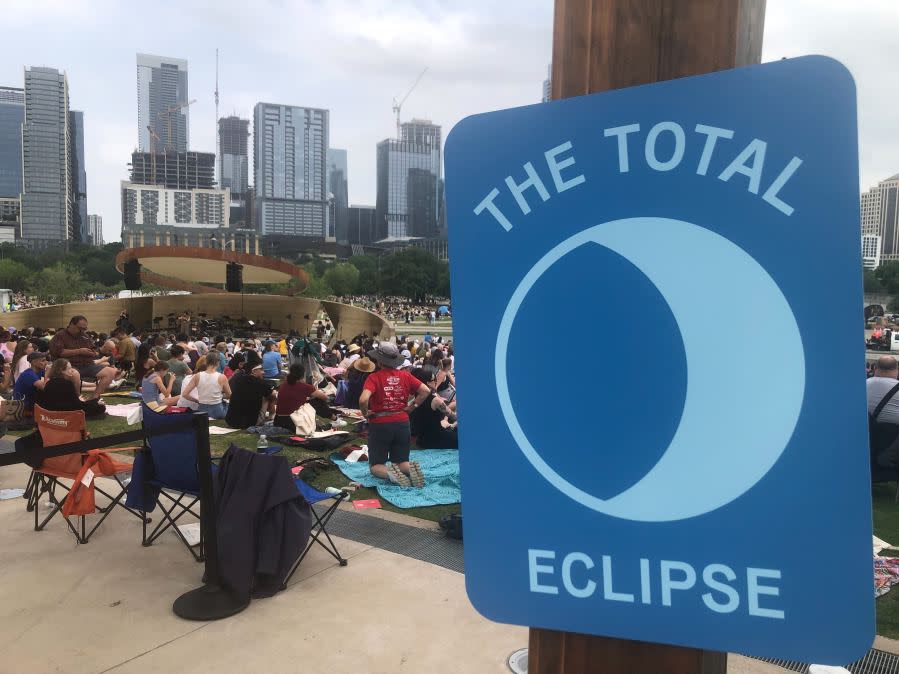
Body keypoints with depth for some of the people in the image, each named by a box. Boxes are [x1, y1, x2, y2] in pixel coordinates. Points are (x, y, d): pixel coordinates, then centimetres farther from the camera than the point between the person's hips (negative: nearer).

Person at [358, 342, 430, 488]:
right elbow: (426, 391, -1)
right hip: (402, 423, 3)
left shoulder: (374, 377, -13)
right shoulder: (405, 376, -1)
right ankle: (411, 469, -16)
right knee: (402, 461, 18)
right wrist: (413, 406, 8)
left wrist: (365, 413, -9)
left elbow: (363, 399, -27)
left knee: (376, 465, 11)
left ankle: (390, 473, -22)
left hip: (380, 425, -3)